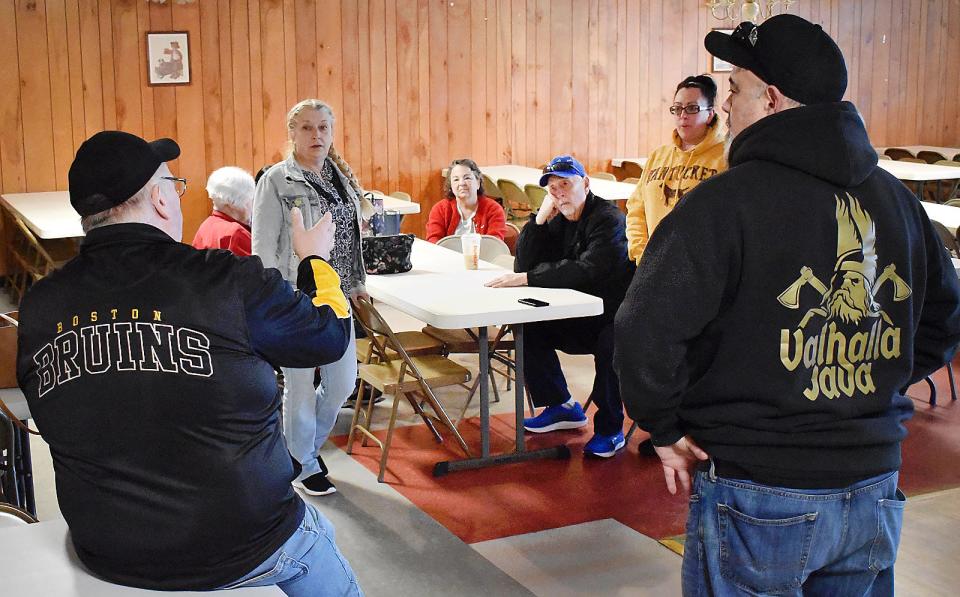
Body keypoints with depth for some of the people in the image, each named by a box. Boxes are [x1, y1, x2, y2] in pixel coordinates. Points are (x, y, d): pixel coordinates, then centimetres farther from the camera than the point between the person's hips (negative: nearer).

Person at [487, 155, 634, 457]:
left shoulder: (608, 219, -17)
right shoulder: (558, 222, 7)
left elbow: (586, 271, -31)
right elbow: (524, 265, -1)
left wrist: (526, 278, -31)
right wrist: (540, 219, -11)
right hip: (581, 320, 8)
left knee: (609, 343, -36)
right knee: (527, 327, -4)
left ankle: (610, 427, -14)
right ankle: (562, 406, 11)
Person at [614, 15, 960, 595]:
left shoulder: (729, 199, -16)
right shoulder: (897, 198, 5)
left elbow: (647, 328, -22)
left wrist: (665, 429, -7)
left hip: (758, 495, -6)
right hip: (875, 490, 6)